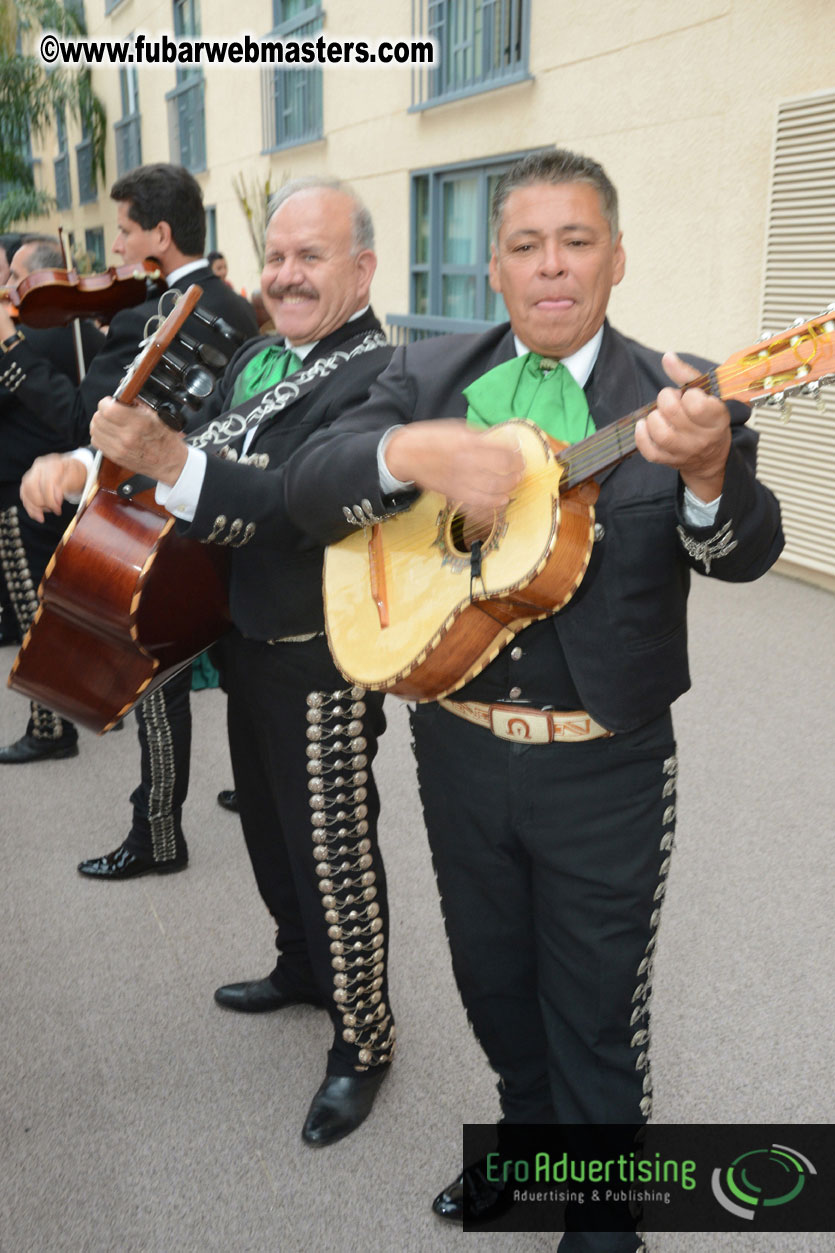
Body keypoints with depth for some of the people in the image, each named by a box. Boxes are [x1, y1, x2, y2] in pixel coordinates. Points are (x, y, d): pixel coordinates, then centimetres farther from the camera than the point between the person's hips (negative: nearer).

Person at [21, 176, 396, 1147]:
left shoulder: (378, 381, -19)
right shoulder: (258, 359, 9)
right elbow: (204, 467, 14)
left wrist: (170, 459, -43)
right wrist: (82, 462, -3)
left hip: (323, 665, -8)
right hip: (250, 644, 9)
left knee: (334, 855, 3)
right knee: (269, 832, 23)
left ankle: (362, 1039, 24)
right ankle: (302, 968, 47)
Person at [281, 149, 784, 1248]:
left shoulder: (679, 397, -6)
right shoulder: (428, 375, 1)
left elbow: (745, 554, -18)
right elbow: (307, 487, -8)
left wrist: (707, 470, -40)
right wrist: (415, 451, -28)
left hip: (604, 773, -3)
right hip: (458, 749, 3)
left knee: (595, 1017, 14)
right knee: (492, 982, 24)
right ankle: (528, 1126, 53)